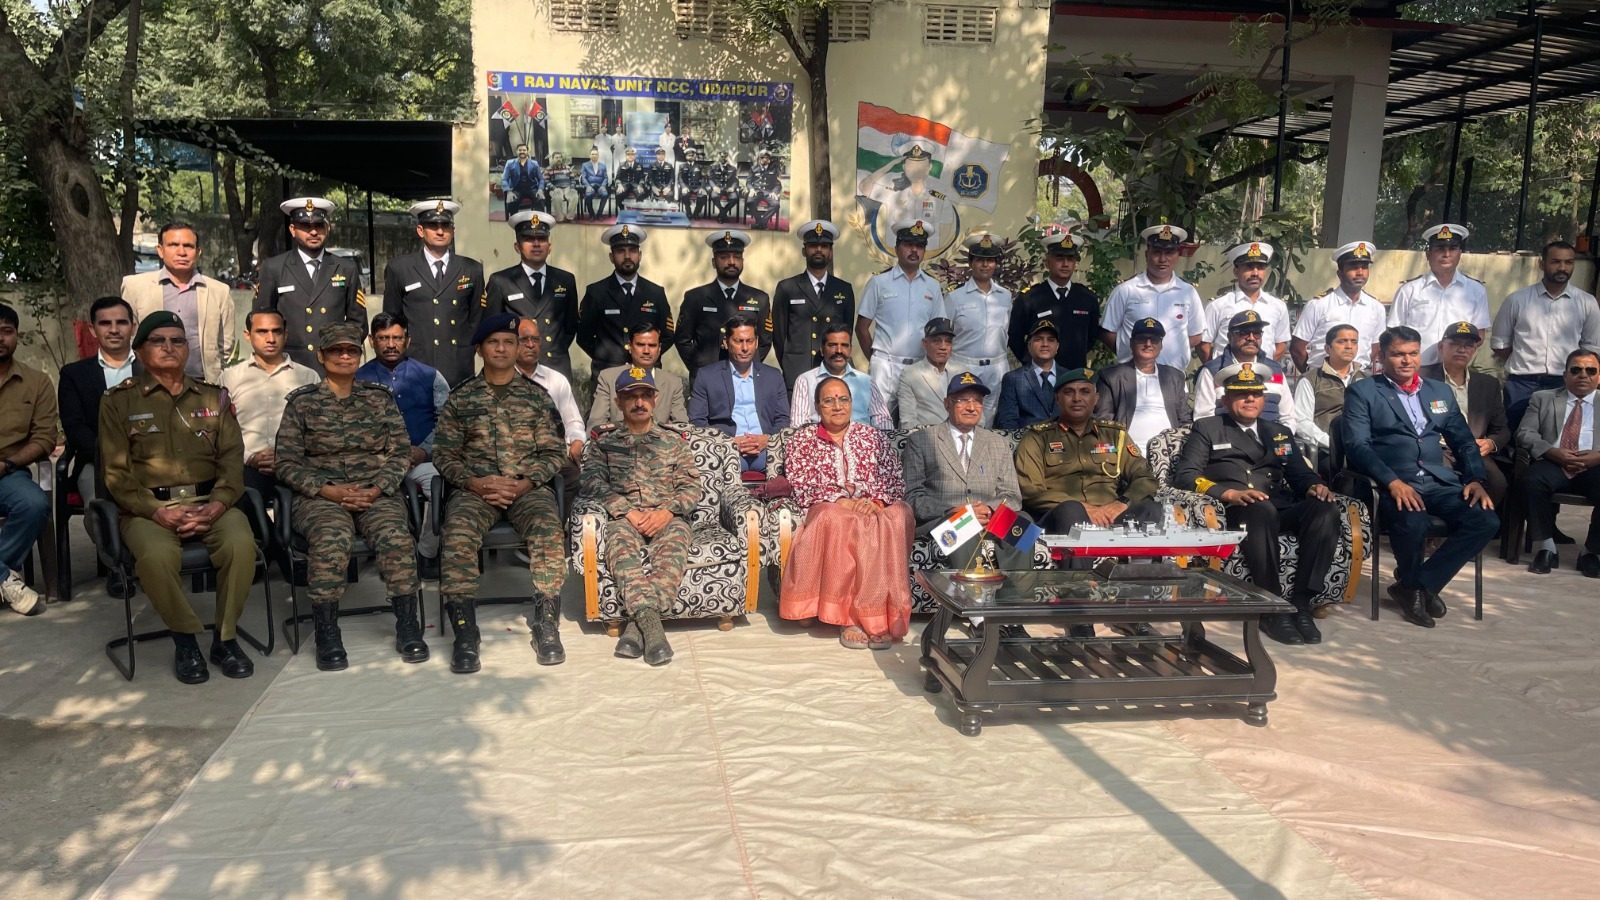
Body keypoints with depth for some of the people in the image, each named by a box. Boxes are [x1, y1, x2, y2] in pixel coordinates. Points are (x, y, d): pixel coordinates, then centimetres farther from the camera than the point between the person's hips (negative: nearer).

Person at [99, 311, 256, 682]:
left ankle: (225, 637, -10)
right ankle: (185, 638, -9)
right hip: (148, 507, -1)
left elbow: (232, 458, 8)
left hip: (210, 502, 2)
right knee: (156, 555, -35)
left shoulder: (213, 397, 16)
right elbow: (115, 472, 2)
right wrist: (157, 512, -14)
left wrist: (217, 504, -11)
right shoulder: (119, 401, 9)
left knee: (241, 544, -31)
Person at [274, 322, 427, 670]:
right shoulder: (302, 402, 8)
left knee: (396, 538, -30)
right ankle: (327, 634, -21)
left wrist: (377, 489, -9)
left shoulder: (380, 397, 13)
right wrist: (328, 490, -12)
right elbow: (287, 463, 3)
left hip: (376, 493, 1)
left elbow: (401, 453, 8)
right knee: (331, 540, -34)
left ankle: (408, 627, -17)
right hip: (321, 495, -1)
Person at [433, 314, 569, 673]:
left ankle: (547, 626, -22)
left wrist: (524, 484, -10)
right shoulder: (460, 397, 12)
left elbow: (553, 452, 7)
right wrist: (475, 483, -11)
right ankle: (465, 634, -26)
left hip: (528, 488, 0)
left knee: (548, 532, -32)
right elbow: (444, 454, 8)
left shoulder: (537, 396, 12)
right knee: (458, 535, -31)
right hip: (474, 488, 0)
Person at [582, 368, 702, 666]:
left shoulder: (675, 442, 23)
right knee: (620, 540, -37)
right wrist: (627, 512, -13)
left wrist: (668, 511, -9)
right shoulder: (603, 443, 21)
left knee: (675, 540, -36)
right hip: (624, 516, 0)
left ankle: (637, 622, -47)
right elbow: (593, 484, 3)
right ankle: (650, 621, -50)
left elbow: (691, 487, 12)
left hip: (667, 517, 0)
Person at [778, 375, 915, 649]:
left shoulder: (871, 436, 19)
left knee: (898, 516, -34)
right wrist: (843, 501, -15)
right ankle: (848, 616, -34)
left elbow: (896, 480, 9)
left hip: (877, 509, 2)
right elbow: (802, 489, 0)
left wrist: (876, 501, -13)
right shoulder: (801, 441, 14)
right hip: (830, 511, -1)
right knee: (839, 521, -38)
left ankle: (882, 618, -34)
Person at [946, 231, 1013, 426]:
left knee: (988, 422, 8)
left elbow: (1007, 334, 16)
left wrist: (1006, 366, 14)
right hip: (963, 366, -3)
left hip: (997, 368, 3)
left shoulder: (1005, 296, 8)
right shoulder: (955, 296, -2)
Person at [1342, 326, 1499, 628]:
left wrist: (1475, 479, 2)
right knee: (1413, 524, -35)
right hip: (1394, 485, -5)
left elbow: (1464, 441, 21)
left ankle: (1419, 585, -4)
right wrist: (1393, 482, -20)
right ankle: (1412, 583, -1)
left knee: (1486, 520, -20)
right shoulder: (1362, 392, 5)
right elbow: (1357, 446, -7)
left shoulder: (1440, 392, 22)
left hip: (1439, 482, 5)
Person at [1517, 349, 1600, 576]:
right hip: (1553, 464, 0)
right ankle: (1545, 548, -18)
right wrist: (1553, 452, -13)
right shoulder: (1542, 398, 19)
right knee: (1531, 480, -33)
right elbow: (1525, 434, 5)